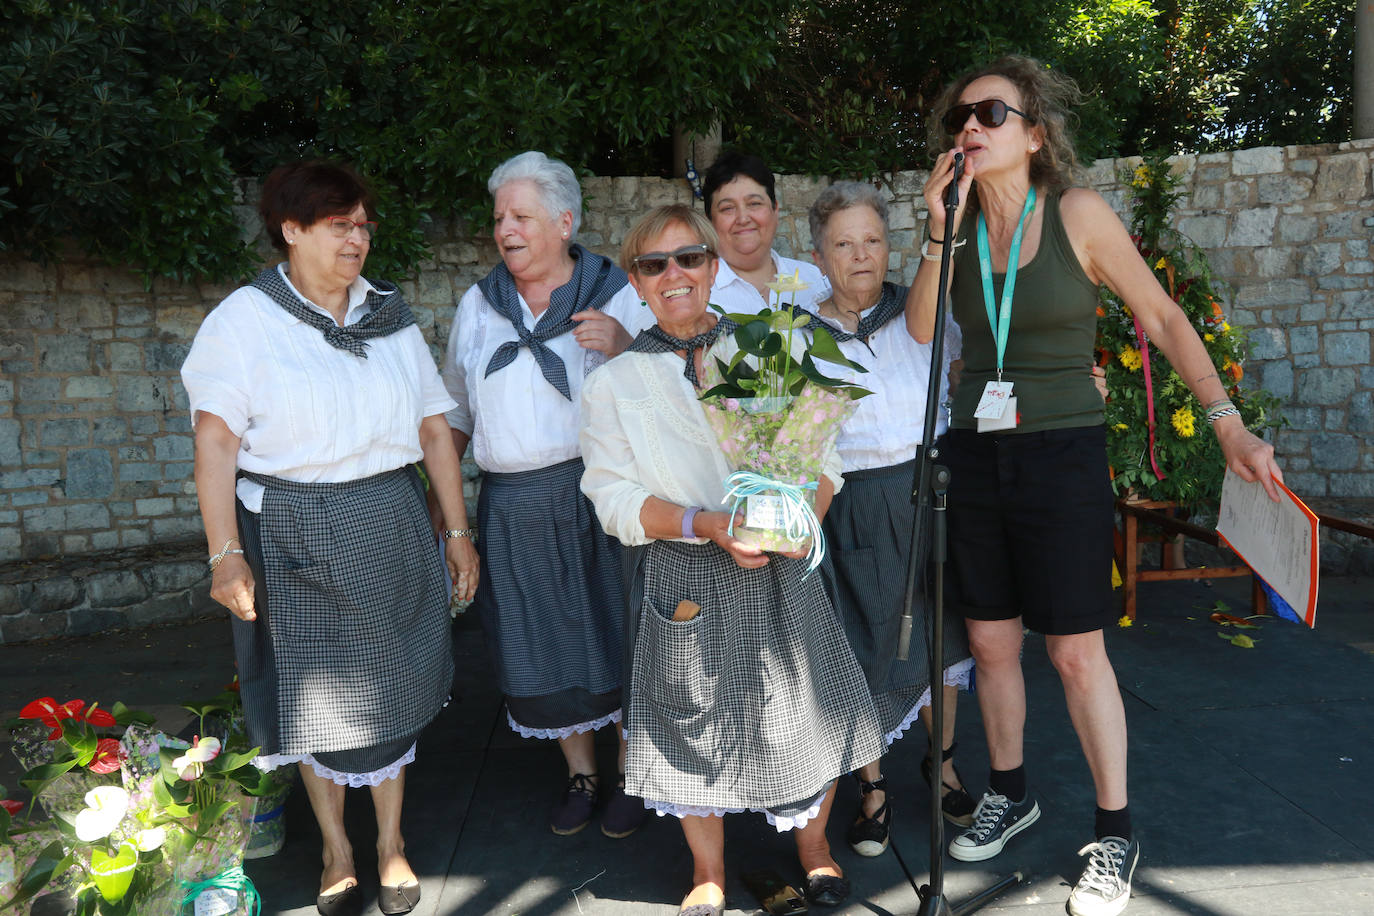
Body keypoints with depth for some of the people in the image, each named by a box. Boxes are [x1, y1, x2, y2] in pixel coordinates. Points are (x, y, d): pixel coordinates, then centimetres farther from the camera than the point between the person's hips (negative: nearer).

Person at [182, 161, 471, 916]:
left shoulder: (389, 315, 6)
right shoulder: (245, 318, -5)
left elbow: (433, 429, 6)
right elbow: (216, 442, -10)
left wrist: (457, 530, 5)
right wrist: (225, 554, -15)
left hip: (389, 527, 3)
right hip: (293, 535, -2)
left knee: (389, 684, 11)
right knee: (313, 691, 9)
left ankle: (391, 846, 29)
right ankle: (336, 852, 29)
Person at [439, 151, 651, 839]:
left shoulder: (617, 296, 0)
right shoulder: (478, 305, 12)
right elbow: (457, 408, 18)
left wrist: (623, 348, -20)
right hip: (512, 505, 4)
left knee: (613, 633, 3)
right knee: (540, 643, 10)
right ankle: (579, 773, 30)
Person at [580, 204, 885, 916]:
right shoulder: (614, 383, 1)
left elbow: (821, 451, 5)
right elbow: (612, 495, -6)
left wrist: (804, 513, -16)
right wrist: (707, 524, -20)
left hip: (780, 568, 1)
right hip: (683, 575, -1)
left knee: (801, 705, 9)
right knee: (695, 717, 10)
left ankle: (814, 850, 38)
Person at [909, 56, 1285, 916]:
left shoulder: (1077, 212, -7)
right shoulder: (963, 219, 5)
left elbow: (1163, 316, -3)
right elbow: (920, 330, -6)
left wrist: (1228, 420, -7)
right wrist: (941, 232, -14)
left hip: (1061, 456, -4)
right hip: (978, 455, 4)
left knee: (1076, 651, 0)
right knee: (990, 640, 12)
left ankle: (1115, 833, 19)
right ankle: (1011, 795, 33)